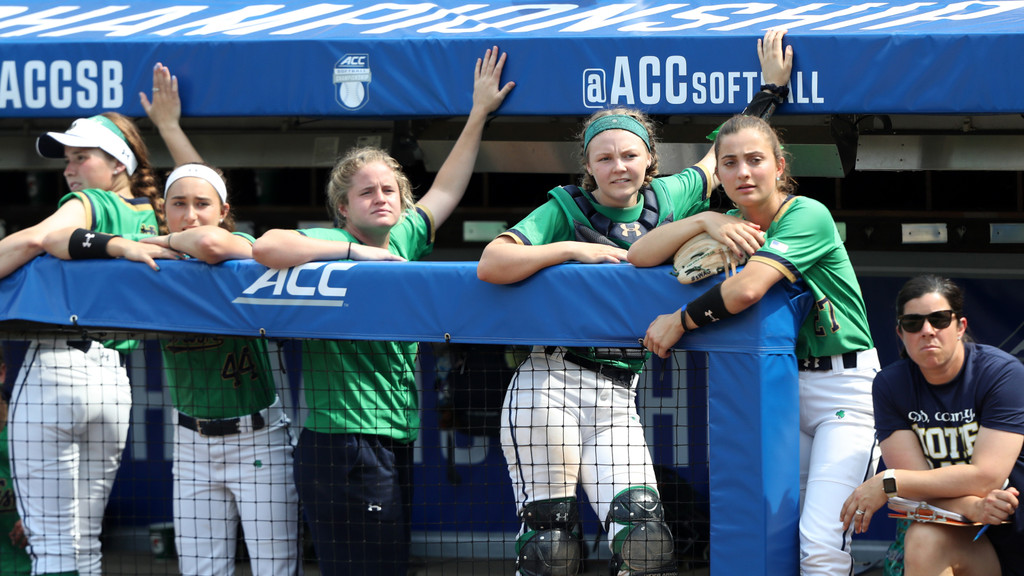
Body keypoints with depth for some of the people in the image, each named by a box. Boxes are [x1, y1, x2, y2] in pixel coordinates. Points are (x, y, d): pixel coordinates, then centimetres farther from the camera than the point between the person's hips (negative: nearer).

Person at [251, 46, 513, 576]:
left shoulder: (404, 240, 14)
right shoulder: (332, 244, -7)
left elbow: (445, 191, 29)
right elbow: (266, 247, -26)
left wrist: (479, 113, 32)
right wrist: (358, 252, -20)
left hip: (397, 444, 8)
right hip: (344, 446, -8)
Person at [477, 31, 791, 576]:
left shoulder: (665, 199, 11)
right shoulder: (565, 209, -1)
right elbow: (491, 264, -14)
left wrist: (771, 88, 24)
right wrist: (575, 248, -16)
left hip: (617, 400, 4)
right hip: (549, 383, -3)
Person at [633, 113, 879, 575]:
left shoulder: (808, 216, -14)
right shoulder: (730, 225, 8)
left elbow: (746, 289, -27)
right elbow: (639, 256, 0)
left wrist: (680, 322, -12)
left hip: (844, 385, -7)